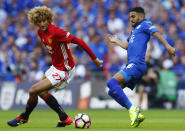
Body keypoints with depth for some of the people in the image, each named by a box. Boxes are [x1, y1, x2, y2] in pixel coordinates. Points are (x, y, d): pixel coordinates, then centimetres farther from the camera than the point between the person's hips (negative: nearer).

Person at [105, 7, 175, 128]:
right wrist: (116, 41, 53)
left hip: (136, 64, -10)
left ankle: (132, 109, -25)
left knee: (112, 82, -25)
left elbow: (156, 33, -12)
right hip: (131, 66, 10)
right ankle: (136, 115, -2)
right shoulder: (135, 30, 29)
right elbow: (127, 46, 40)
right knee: (112, 91, 5)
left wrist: (168, 46, -26)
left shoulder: (145, 24, 4)